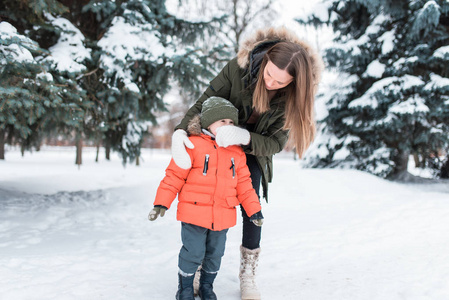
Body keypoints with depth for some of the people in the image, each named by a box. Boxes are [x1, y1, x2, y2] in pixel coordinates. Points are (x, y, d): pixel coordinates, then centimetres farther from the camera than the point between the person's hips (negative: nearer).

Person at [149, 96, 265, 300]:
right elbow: (174, 175, -6)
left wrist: (253, 209, 11)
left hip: (222, 216, 5)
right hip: (194, 213, -4)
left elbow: (243, 184, 14)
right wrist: (161, 203, -10)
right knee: (193, 253, 1)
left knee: (215, 254, 15)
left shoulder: (237, 152, 8)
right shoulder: (192, 145, -7)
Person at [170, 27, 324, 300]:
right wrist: (181, 131, -39)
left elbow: (276, 142, -25)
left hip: (255, 153, 0)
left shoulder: (293, 95, -26)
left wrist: (245, 137, -45)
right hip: (219, 144, 0)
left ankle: (248, 274, 12)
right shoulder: (240, 66, -29)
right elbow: (204, 103, -22)